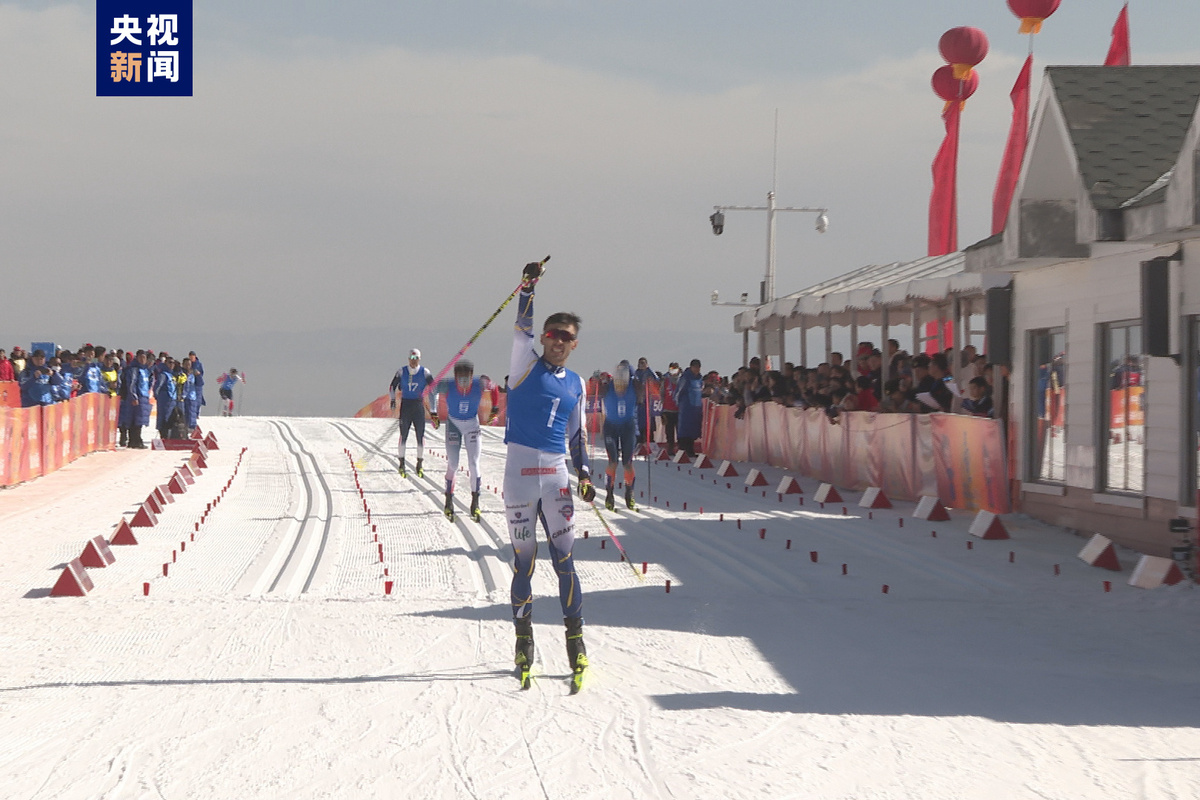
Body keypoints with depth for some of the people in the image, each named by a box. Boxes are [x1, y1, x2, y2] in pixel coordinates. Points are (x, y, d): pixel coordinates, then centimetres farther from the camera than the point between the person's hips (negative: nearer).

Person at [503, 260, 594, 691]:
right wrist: (527, 290, -29)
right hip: (521, 469, -3)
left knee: (564, 557, -1)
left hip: (557, 474, 3)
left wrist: (584, 473, 8)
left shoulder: (575, 384, 13)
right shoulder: (526, 365, 3)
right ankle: (523, 640, 10)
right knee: (523, 558, 2)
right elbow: (521, 330, -15)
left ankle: (575, 638, 3)